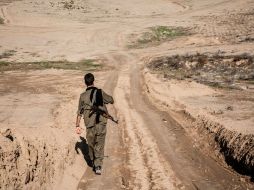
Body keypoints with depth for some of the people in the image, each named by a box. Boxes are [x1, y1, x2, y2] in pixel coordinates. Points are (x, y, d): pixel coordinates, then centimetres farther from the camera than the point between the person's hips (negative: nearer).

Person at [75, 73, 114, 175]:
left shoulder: (83, 96, -3)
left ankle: (92, 162, 40)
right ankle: (98, 166, -7)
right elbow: (112, 101, 9)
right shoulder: (100, 93, -5)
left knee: (91, 144, 22)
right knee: (99, 145, 4)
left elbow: (79, 113, 1)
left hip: (90, 125, 1)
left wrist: (77, 126, 9)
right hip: (101, 123, -1)